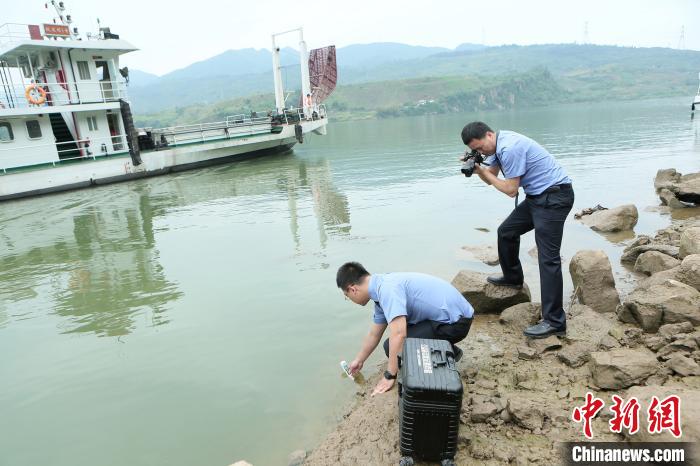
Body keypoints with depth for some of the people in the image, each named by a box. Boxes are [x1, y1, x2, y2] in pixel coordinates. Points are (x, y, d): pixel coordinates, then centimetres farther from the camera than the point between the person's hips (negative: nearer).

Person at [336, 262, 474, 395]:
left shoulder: (387, 288, -22)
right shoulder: (381, 288, 9)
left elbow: (399, 335, -31)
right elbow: (374, 335, 23)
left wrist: (389, 376, -21)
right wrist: (359, 360, 35)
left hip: (455, 321, -10)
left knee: (393, 346, -13)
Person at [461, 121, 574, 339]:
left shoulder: (510, 148, -22)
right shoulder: (497, 146, 8)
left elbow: (511, 190, -16)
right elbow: (489, 178, 14)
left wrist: (484, 172, -9)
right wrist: (476, 167, -5)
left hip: (554, 197, -10)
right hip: (537, 197, 10)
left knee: (548, 257, -12)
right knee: (506, 232, 19)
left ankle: (554, 322, -9)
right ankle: (512, 278, 40)